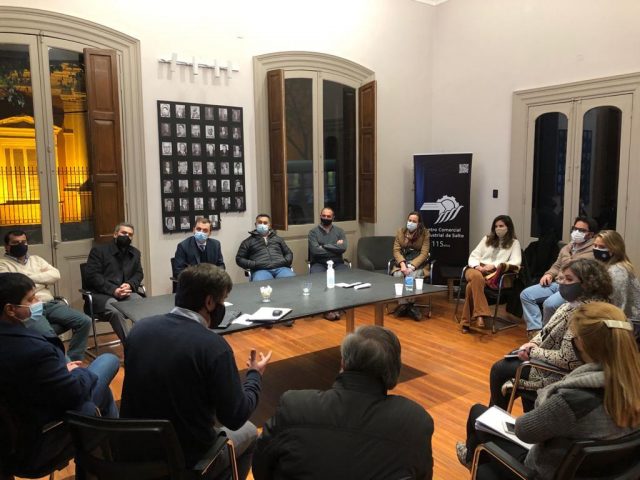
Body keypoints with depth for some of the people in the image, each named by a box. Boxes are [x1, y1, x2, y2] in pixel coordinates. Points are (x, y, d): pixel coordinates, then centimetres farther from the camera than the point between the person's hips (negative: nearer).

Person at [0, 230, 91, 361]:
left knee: (85, 321, -12)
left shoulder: (36, 259, 22)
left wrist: (29, 277, -2)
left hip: (50, 304, 6)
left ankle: (73, 361, -5)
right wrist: (43, 276, -5)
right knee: (47, 334, -35)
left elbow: (55, 275, 8)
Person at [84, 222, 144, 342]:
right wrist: (113, 290, -19)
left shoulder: (135, 253, 19)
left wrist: (130, 285, -11)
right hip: (101, 294, -4)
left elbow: (139, 273, 14)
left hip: (125, 292, 4)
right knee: (115, 310, -37)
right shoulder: (98, 250, 3)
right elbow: (92, 275, -7)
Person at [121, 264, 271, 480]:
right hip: (186, 461, -5)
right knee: (248, 431, 23)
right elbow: (235, 417, -17)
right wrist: (255, 374, 0)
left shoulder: (139, 328, -8)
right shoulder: (213, 346, -25)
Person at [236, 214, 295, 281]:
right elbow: (239, 259, 14)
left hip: (280, 268, 3)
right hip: (261, 270, -2)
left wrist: (285, 261, 4)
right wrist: (254, 264, -4)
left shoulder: (277, 239, 29)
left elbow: (289, 253, 28)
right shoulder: (248, 241, 20)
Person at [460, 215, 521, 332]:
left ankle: (467, 321, -32)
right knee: (477, 277, -38)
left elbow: (516, 263, -2)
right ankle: (480, 314, -41)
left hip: (494, 274, -3)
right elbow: (473, 256, 17)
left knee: (472, 285, -35)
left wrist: (494, 265, -14)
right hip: (477, 269, 3)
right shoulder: (487, 239, 24)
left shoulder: (514, 243, 14)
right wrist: (477, 266, -6)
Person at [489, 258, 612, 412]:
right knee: (509, 358, 22)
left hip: (560, 374, -9)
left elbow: (566, 360, -33)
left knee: (499, 369, 3)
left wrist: (533, 351, -19)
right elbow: (550, 330, 11)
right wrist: (533, 343, -7)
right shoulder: (576, 302, -1)